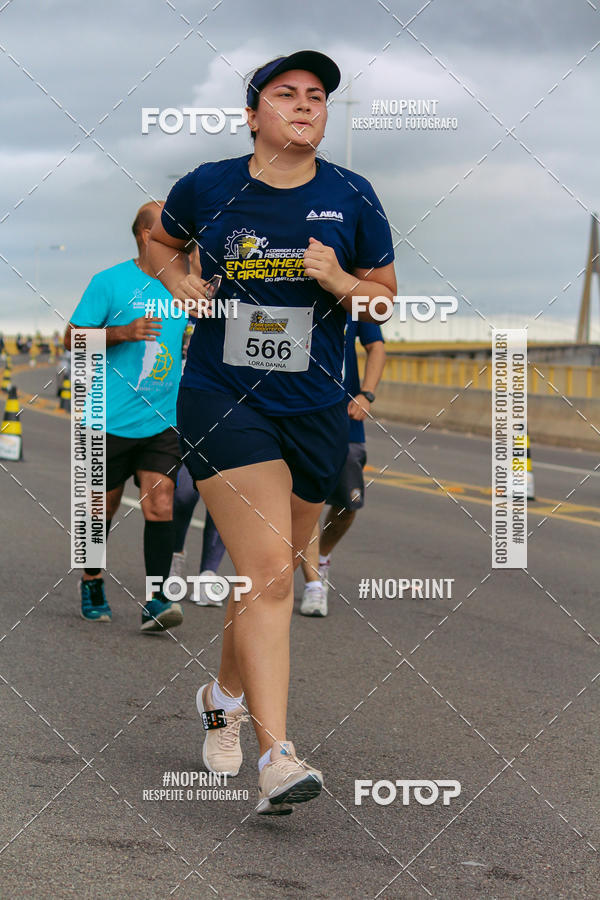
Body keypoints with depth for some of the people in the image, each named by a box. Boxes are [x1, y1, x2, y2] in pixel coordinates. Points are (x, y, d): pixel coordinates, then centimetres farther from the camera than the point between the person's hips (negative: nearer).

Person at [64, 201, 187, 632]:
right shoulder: (110, 282, -5)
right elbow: (73, 338, -5)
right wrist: (123, 332, -18)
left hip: (163, 421, 3)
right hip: (112, 418, -2)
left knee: (159, 502, -12)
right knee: (103, 505, 10)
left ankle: (157, 600, -13)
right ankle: (92, 581, 32)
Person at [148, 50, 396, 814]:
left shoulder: (351, 198, 1)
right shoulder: (208, 187, -2)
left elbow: (386, 300, 8)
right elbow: (161, 241, 19)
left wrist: (340, 283, -12)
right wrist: (181, 282, -1)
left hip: (315, 409, 3)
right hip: (221, 400, -3)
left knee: (271, 572, 15)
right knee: (268, 574, -16)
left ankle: (225, 694, 43)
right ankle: (275, 758, -19)